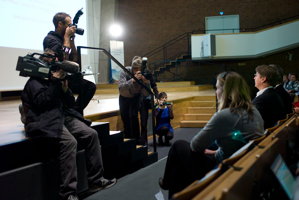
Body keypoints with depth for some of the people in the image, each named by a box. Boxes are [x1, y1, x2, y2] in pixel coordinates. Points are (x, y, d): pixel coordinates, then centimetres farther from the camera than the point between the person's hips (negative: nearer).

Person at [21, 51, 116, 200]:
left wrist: (65, 88, 0)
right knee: (69, 142, -32)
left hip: (64, 117, 8)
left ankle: (96, 180, -2)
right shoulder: (35, 81, 0)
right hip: (45, 122, -8)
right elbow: (41, 102, -19)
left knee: (91, 134, -9)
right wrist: (54, 81, -12)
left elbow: (71, 103, 18)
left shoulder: (58, 80, 21)